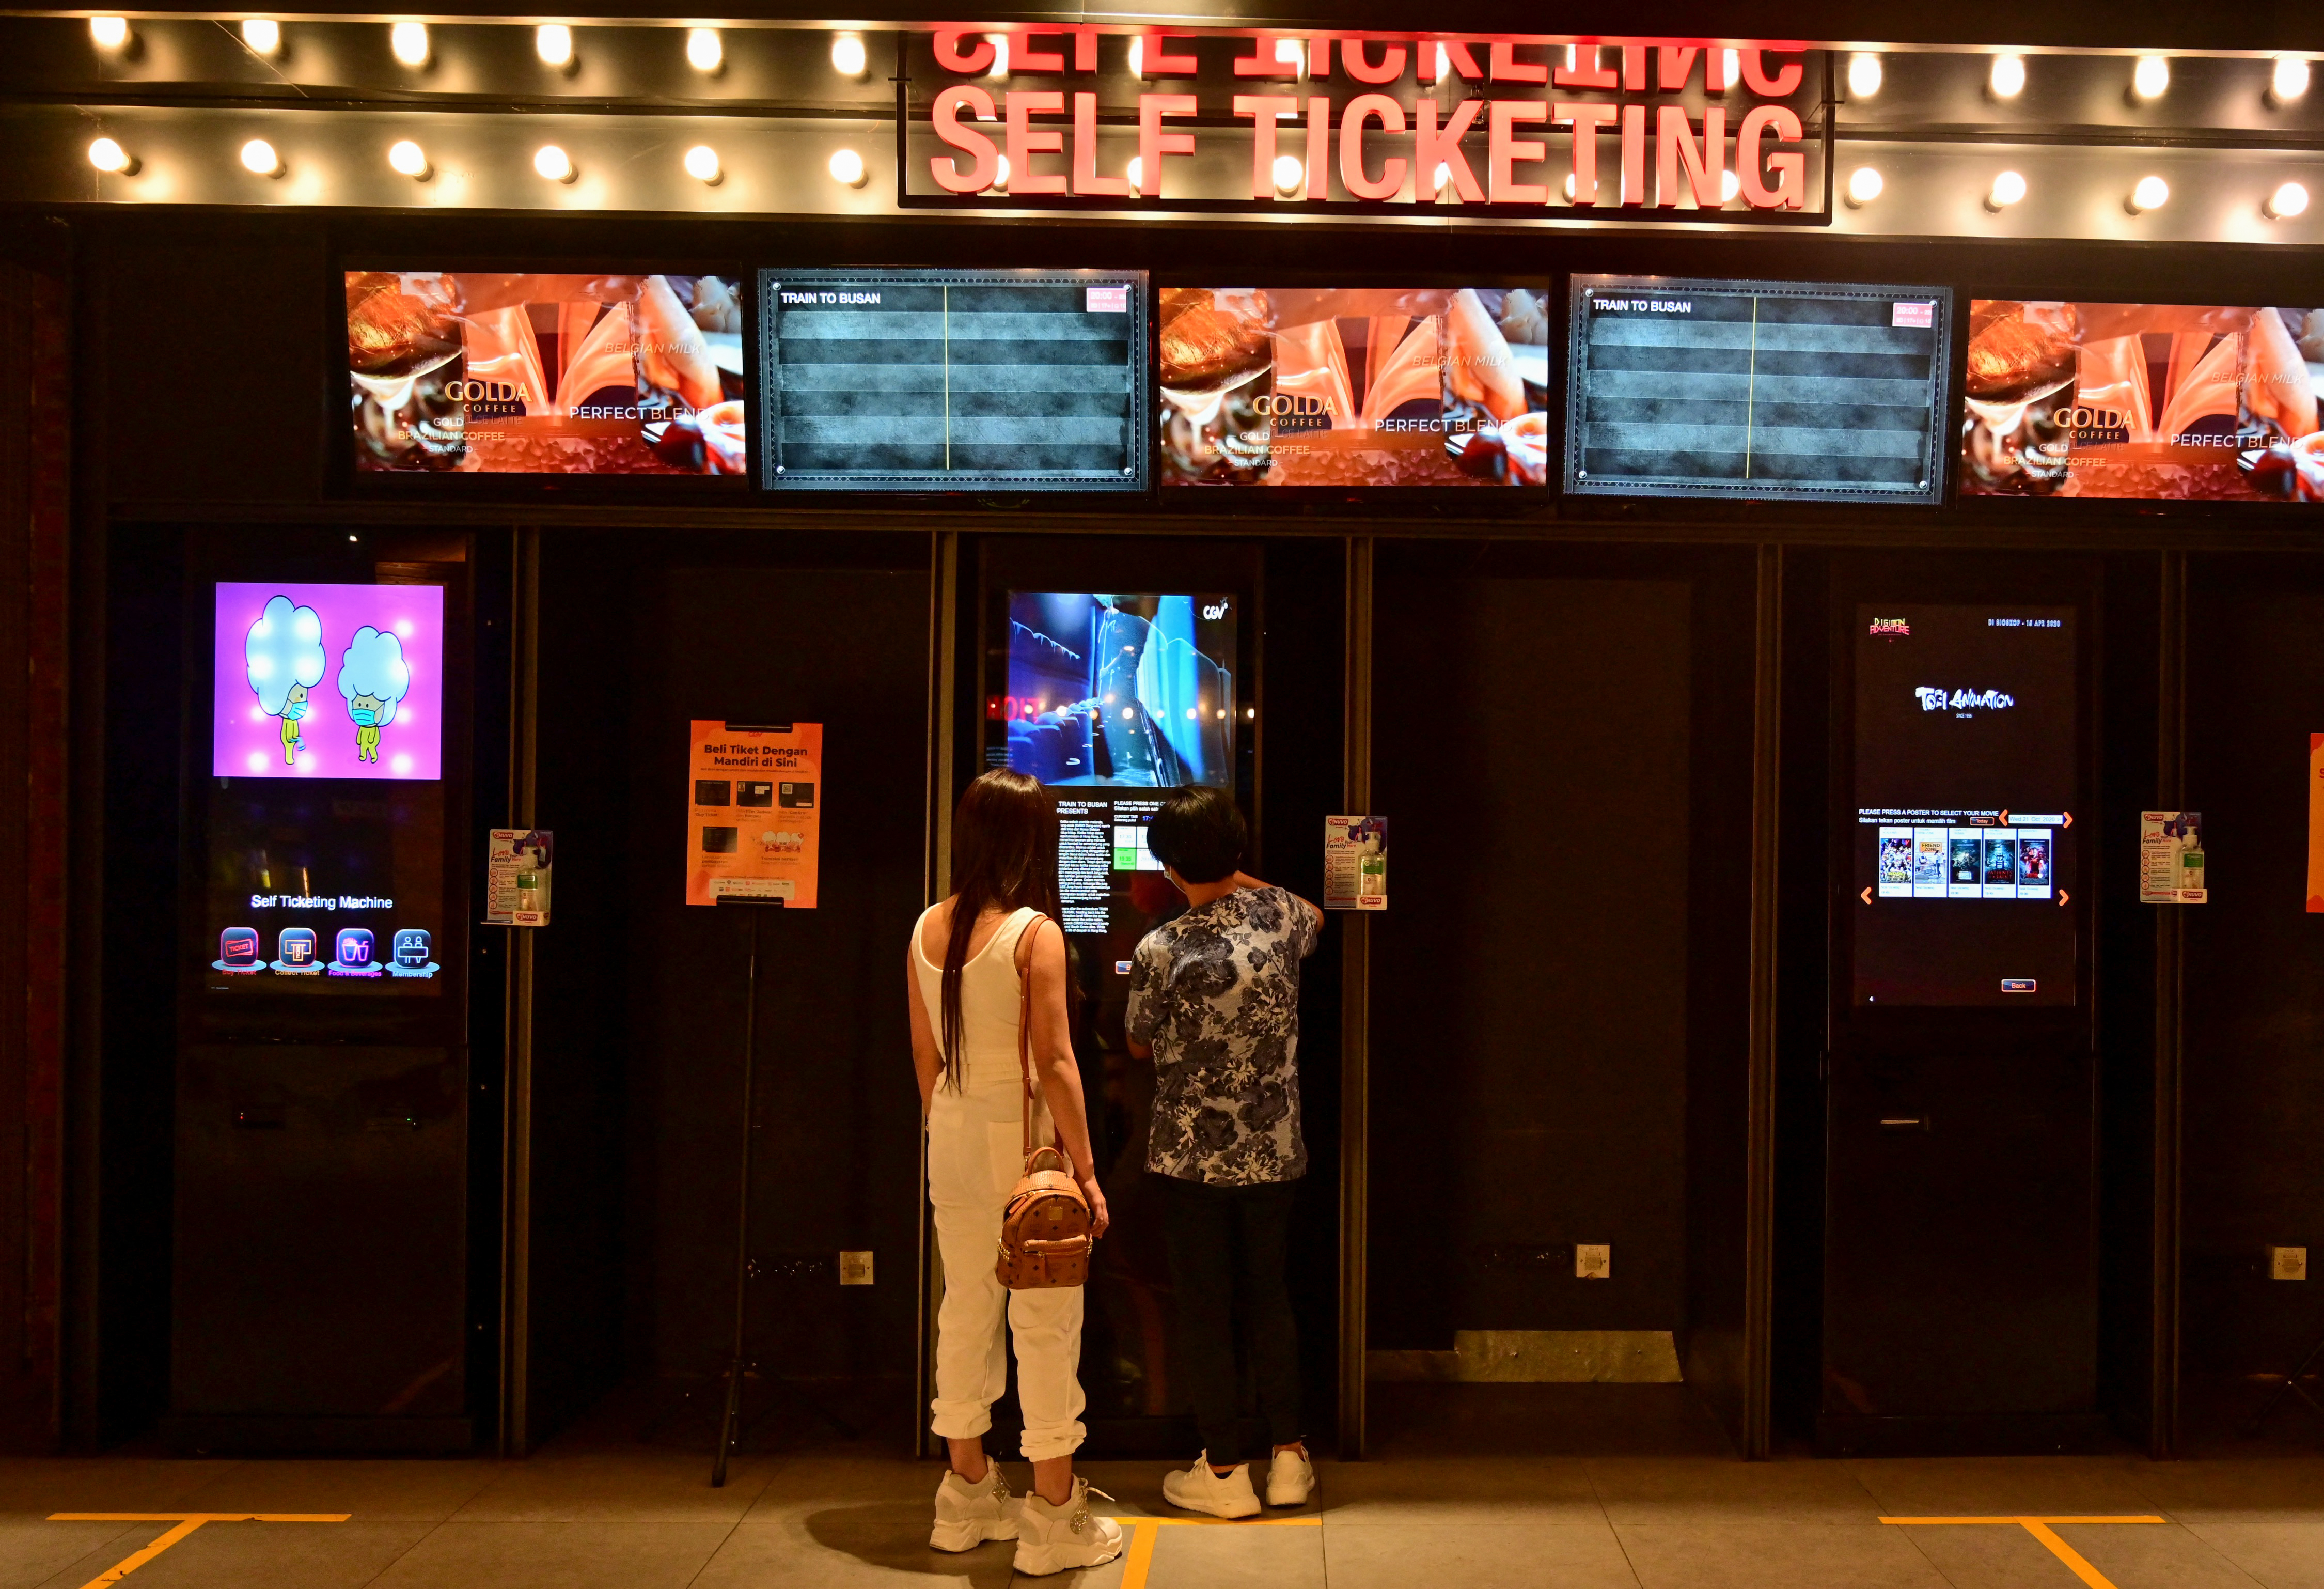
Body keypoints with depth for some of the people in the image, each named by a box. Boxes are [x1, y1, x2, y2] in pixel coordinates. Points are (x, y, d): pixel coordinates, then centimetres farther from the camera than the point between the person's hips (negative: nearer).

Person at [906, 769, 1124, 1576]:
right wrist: (1085, 1168, -11)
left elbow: (924, 1052, 10)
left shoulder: (928, 929, 3)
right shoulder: (1035, 933, -16)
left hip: (953, 1133, 7)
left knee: (966, 1308, 16)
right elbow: (1055, 1063, -17)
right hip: (1021, 1135, -6)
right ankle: (1054, 1517, 9)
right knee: (1045, 1322, 2)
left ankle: (967, 1495, 27)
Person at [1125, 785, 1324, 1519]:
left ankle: (1224, 1471, 13)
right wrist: (1237, 880, 27)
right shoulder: (1278, 913, -5)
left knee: (1204, 1308, 7)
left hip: (1193, 1156, -4)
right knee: (1268, 1295, 18)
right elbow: (1315, 920, 22)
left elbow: (1141, 1045, 0)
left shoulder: (1160, 950, -16)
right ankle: (1289, 1456, 21)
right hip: (1274, 1152, 4)